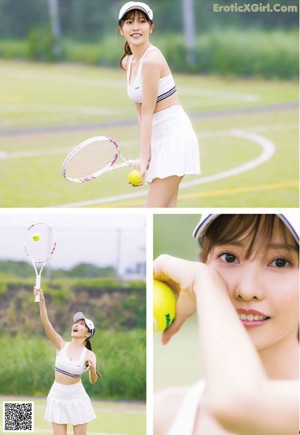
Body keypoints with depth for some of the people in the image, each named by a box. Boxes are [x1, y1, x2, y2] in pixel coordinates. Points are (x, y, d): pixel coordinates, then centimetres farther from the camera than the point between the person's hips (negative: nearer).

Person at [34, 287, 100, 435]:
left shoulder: (89, 355, -8)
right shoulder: (62, 346, -4)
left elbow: (93, 381, -17)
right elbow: (46, 323, -16)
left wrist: (92, 370, -39)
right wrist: (42, 301, -30)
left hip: (77, 398, -1)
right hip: (57, 397, 1)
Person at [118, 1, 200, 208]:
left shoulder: (151, 59, -17)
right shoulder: (127, 63, 10)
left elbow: (148, 112, -18)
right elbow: (141, 111, 11)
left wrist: (144, 158, -18)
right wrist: (145, 154, 1)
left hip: (174, 136, -9)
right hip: (158, 139, 9)